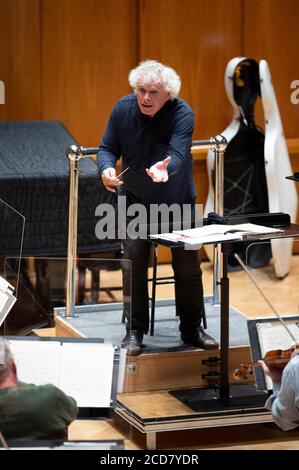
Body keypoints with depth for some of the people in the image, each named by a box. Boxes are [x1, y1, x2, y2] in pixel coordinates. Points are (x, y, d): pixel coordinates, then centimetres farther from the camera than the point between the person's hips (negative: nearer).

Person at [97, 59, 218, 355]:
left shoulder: (182, 114, -22)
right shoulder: (123, 109, -12)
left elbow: (178, 153, -35)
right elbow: (108, 148, -7)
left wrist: (163, 168, -58)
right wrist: (106, 168, -30)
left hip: (177, 200, -1)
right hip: (135, 199, 1)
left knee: (188, 265, 4)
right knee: (134, 263, -5)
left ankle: (192, 329, 19)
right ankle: (134, 331, 6)